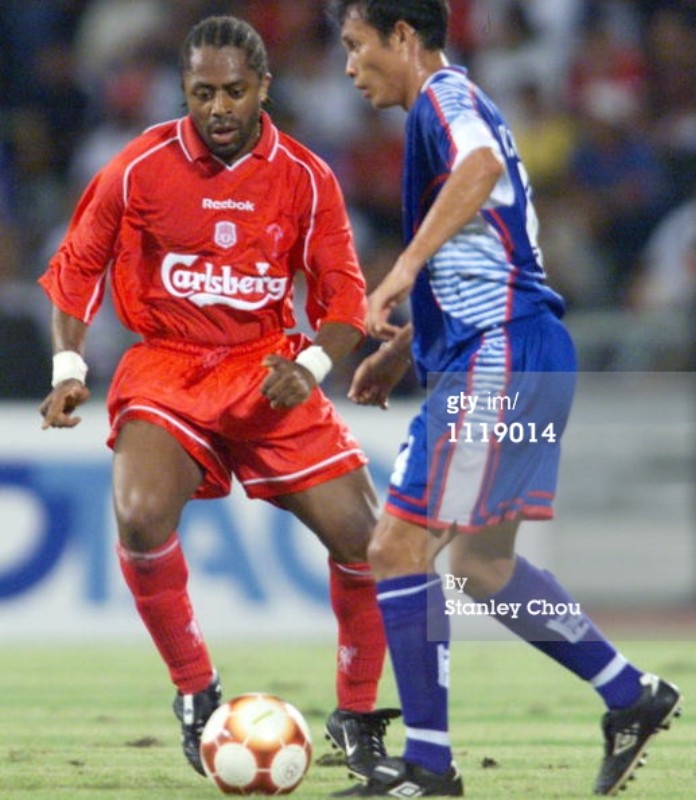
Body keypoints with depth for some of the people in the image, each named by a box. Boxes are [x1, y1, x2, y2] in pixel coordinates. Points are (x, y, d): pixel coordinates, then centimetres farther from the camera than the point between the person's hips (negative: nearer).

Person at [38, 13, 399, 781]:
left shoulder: (305, 178, -3)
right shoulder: (140, 168, -6)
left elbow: (343, 299, 2)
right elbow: (75, 267, 6)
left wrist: (310, 366, -17)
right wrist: (67, 366, -8)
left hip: (266, 368, 1)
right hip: (165, 366, -1)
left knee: (360, 533, -11)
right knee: (142, 515, -29)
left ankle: (357, 715, 12)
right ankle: (194, 689, -5)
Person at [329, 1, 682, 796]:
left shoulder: (444, 94, -7)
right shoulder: (449, 108, 24)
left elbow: (481, 166, -32)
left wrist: (404, 268, -36)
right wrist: (401, 348, 29)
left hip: (497, 359, -10)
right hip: (514, 356, 10)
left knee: (398, 548, -9)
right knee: (479, 564, 17)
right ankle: (632, 696, 20)